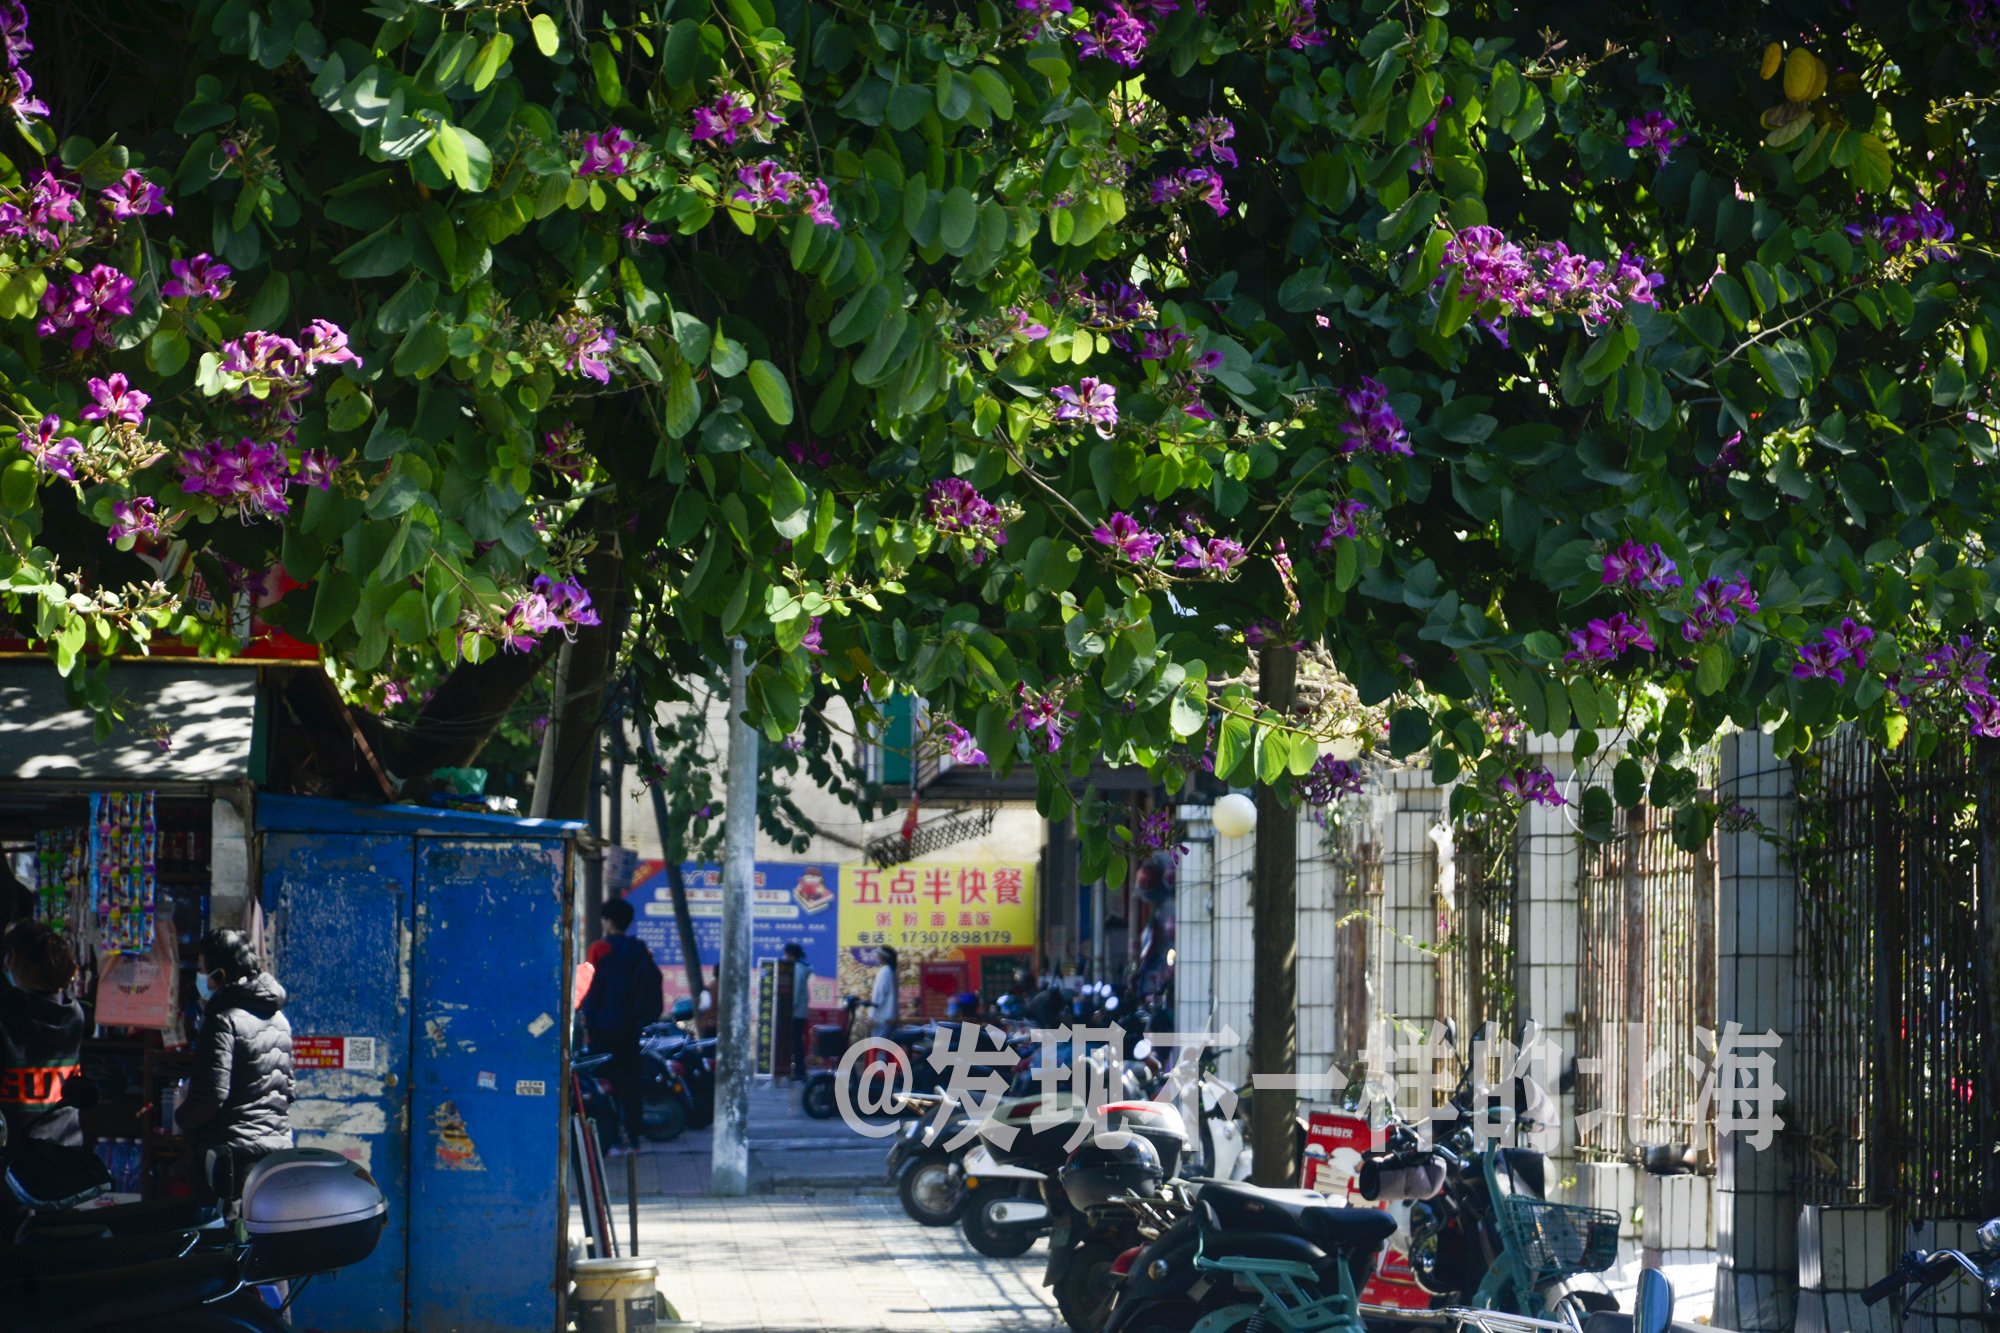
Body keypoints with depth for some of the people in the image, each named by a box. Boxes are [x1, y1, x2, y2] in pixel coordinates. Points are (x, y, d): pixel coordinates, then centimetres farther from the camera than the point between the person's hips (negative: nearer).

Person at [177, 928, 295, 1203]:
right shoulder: (279, 1019, 14)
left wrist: (182, 1119, -1)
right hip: (278, 1148, 8)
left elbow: (212, 1091, -18)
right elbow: (289, 1089, 21)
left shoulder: (224, 1021, -13)